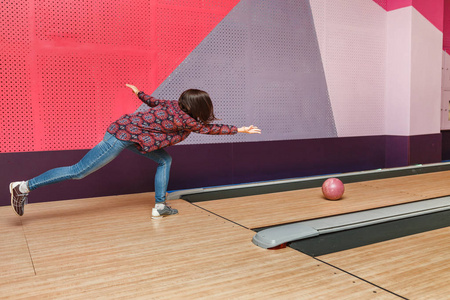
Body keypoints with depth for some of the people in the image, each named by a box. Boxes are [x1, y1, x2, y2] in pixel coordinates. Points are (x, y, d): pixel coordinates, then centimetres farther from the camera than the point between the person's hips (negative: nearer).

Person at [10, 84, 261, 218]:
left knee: (165, 160, 10)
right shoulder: (184, 120, -16)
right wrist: (240, 130, 0)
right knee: (79, 171, -4)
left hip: (128, 130, 9)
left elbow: (152, 101, 22)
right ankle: (25, 187, 4)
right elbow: (209, 129, -7)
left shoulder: (174, 105, 6)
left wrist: (139, 93, 40)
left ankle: (160, 206, 14)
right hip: (124, 136, -9)